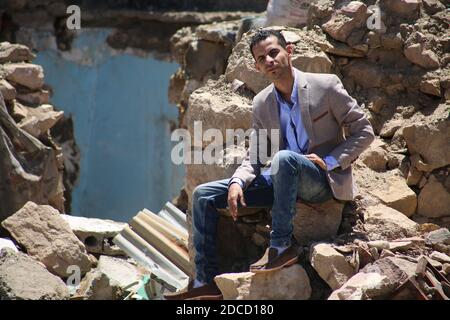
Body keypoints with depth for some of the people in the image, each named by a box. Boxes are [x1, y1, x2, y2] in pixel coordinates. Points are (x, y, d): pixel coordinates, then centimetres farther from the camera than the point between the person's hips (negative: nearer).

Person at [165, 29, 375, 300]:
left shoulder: (325, 85, -8)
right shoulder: (262, 103, 7)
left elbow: (364, 132, -4)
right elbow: (255, 157, 9)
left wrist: (330, 162, -16)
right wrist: (238, 182, -11)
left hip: (323, 181, -6)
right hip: (283, 180, 6)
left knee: (284, 158, -40)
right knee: (204, 195, -4)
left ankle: (282, 245, -28)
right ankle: (206, 282, -5)